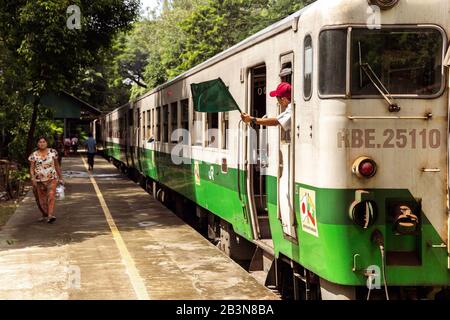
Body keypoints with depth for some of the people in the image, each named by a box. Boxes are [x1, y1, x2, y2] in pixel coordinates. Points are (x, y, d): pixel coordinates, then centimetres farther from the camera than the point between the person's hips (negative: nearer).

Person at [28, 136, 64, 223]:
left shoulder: (53, 152, 3)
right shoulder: (34, 155, 1)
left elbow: (57, 165, 11)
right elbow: (32, 168, 0)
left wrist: (60, 177, 13)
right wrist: (33, 179, -15)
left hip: (52, 179, -1)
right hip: (39, 180, 1)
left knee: (51, 196, -20)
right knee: (42, 199, 9)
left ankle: (50, 215, -30)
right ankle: (44, 215, 30)